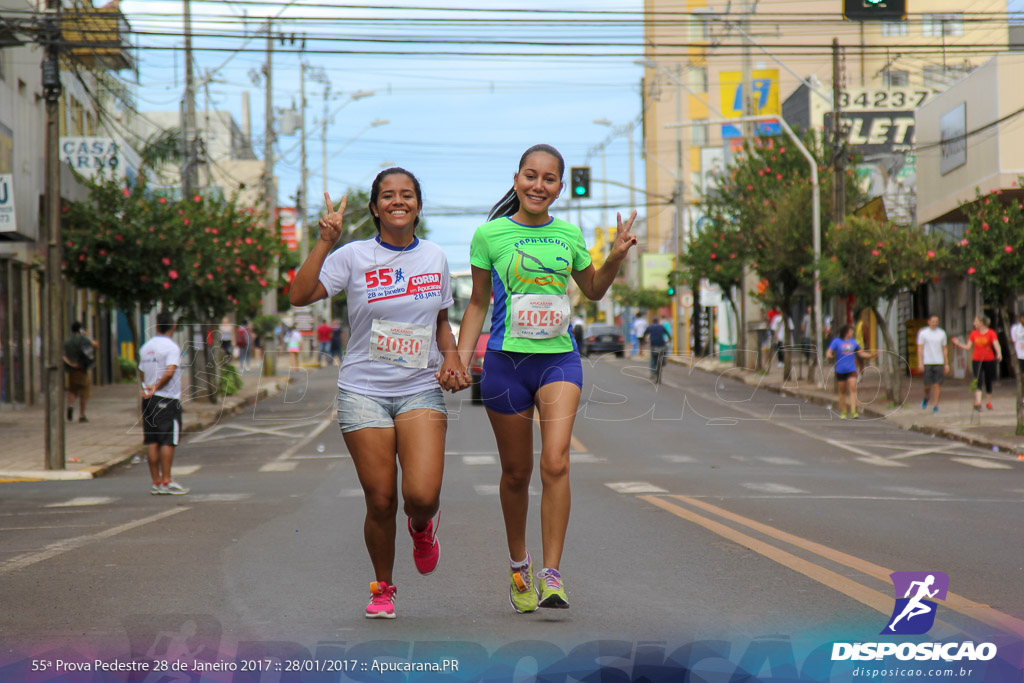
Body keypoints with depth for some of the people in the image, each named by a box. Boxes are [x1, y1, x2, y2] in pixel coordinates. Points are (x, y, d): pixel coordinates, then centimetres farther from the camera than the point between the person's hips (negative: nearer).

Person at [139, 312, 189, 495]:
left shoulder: (145, 348, 12)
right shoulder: (171, 347, -10)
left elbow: (143, 374, 15)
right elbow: (170, 371, -21)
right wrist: (156, 387, -12)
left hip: (149, 399, 7)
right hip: (168, 399, -7)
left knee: (152, 442, 6)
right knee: (168, 441, -5)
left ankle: (156, 482, 8)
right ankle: (166, 481, -7)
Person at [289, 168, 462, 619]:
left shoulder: (434, 258, 8)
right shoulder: (353, 257, -3)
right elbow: (299, 296, -15)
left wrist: (450, 354, 2)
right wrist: (325, 241, -19)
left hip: (421, 391, 2)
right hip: (364, 392, -2)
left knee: (422, 494, -16)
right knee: (380, 501, -2)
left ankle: (421, 528, 22)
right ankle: (383, 588, 22)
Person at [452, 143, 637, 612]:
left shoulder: (569, 234, 8)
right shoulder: (490, 234, 1)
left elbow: (593, 290, 23)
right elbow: (478, 303, 9)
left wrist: (616, 257, 5)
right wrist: (460, 360, 2)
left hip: (559, 359, 1)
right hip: (506, 361, -1)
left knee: (555, 462, -17)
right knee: (516, 472, 8)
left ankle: (552, 575, -16)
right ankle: (518, 565, 31)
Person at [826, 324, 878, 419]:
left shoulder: (853, 341, 11)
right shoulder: (836, 341, -1)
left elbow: (861, 353, 20)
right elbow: (828, 353, -7)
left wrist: (871, 355, 8)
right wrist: (829, 356, -30)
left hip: (851, 370, 2)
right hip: (840, 370, -2)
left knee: (853, 389, -14)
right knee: (842, 391, 7)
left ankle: (853, 412, -21)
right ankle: (843, 412, 20)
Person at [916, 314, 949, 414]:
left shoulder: (942, 333, 10)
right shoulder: (923, 333, 1)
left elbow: (945, 349, 14)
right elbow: (920, 349, -1)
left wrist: (946, 364, 10)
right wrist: (920, 363, -10)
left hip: (939, 362, 2)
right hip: (927, 362, -2)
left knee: (937, 384, -4)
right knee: (928, 385, -2)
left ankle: (935, 405, 1)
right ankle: (926, 397, 29)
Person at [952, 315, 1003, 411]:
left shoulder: (991, 333, -4)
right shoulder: (974, 333, 7)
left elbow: (996, 345, -17)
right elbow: (968, 347, 11)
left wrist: (999, 354, -34)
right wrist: (958, 343, 4)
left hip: (989, 360, -1)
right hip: (976, 360, 1)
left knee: (988, 382, 10)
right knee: (978, 382, -14)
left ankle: (988, 402, 26)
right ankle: (977, 402, -26)